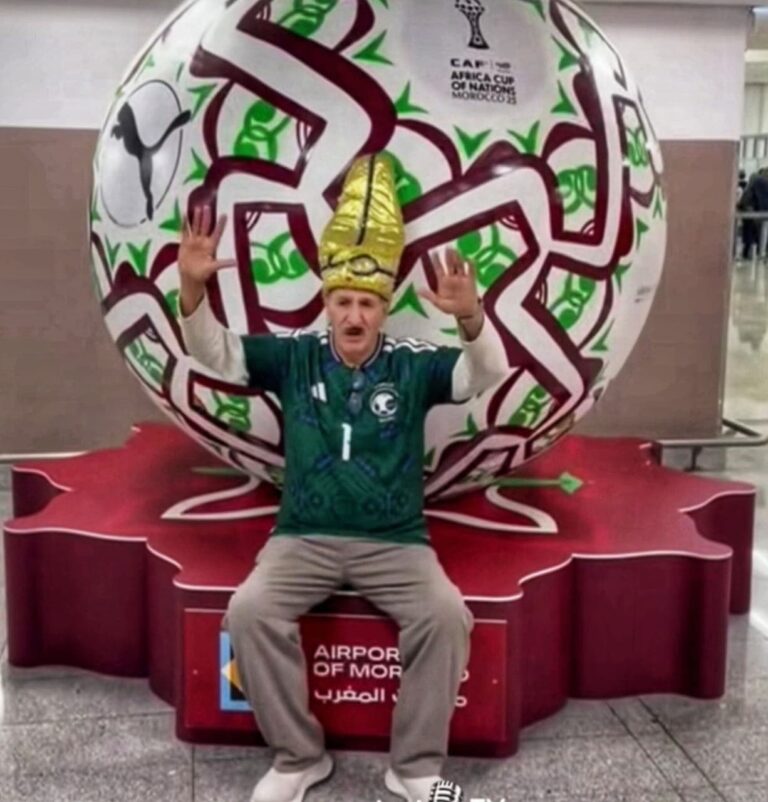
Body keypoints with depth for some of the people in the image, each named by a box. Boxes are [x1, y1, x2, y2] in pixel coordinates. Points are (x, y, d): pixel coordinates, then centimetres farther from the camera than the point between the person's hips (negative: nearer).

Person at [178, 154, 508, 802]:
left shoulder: (413, 365, 0)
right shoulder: (294, 357, 4)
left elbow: (489, 373, -12)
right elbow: (213, 350, -1)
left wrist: (470, 316, -34)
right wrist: (193, 288, -22)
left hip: (396, 541, 0)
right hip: (304, 537, 1)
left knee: (447, 617, -25)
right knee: (250, 611, -25)